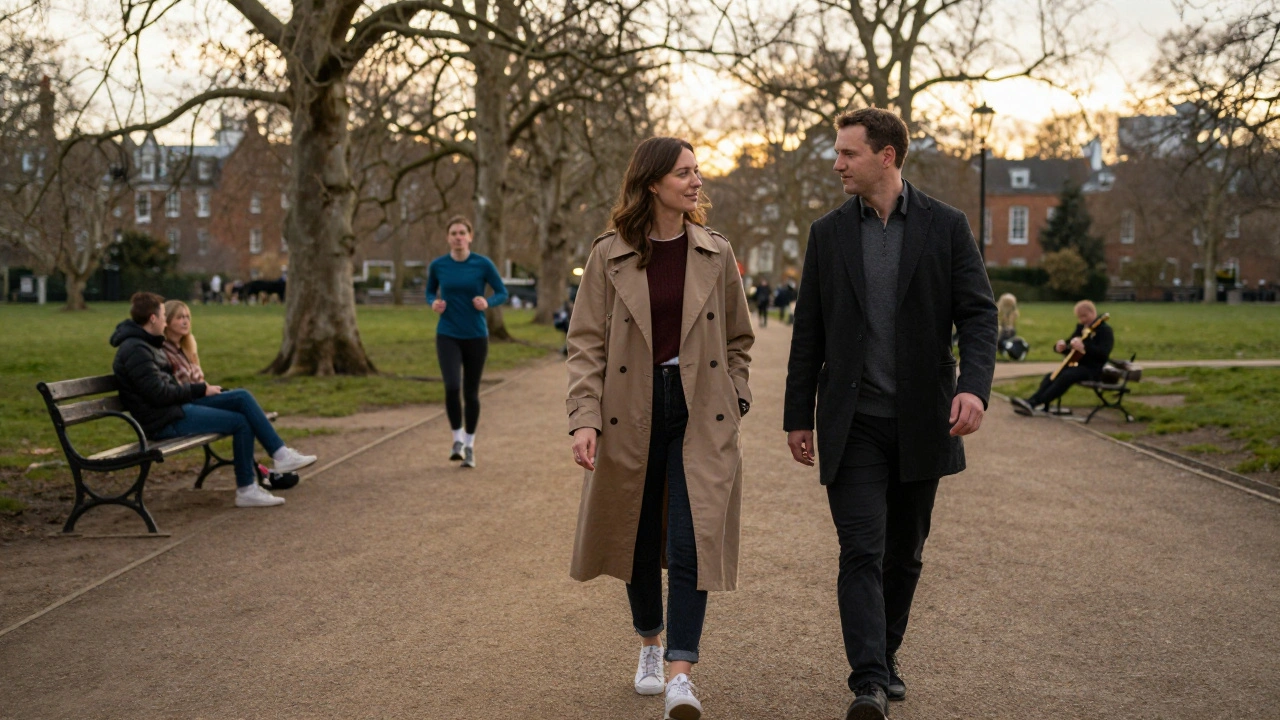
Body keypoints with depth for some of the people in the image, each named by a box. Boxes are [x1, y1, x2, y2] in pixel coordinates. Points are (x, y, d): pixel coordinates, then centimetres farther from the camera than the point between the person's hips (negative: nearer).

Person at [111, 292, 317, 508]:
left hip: (177, 406, 10)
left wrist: (201, 388, 6)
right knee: (241, 422, -12)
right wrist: (200, 390, -10)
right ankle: (246, 490, -1)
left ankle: (281, 454, -2)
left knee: (242, 397, 0)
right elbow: (159, 394, -21)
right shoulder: (135, 350, -17)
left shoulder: (145, 344, 17)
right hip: (164, 422, -10)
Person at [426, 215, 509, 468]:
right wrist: (434, 303, -10)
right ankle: (457, 438, 2)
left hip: (476, 336, 0)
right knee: (452, 388, -19)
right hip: (447, 336, 0)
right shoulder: (438, 265, -3)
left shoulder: (483, 264, -8)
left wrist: (487, 303, -21)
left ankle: (469, 445, 25)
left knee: (471, 392, 7)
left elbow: (502, 293, 0)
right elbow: (430, 292, 13)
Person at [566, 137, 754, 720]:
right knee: (640, 538, 13)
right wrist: (584, 420, -13)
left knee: (691, 541, -9)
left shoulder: (716, 254, 4)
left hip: (701, 413, 0)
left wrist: (735, 400, 4)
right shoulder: (609, 256, -2)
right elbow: (586, 343, -3)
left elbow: (737, 338, 14)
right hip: (631, 414, 0)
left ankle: (681, 673, -6)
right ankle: (650, 645, 35)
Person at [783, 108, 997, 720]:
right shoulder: (828, 233, 6)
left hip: (921, 420, 0)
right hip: (852, 423, 0)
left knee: (904, 553, 12)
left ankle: (886, 654, 31)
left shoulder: (946, 226, 1)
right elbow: (808, 331, 9)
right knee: (861, 552, -10)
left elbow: (978, 312, -2)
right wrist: (798, 415, 7)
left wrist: (974, 385, -19)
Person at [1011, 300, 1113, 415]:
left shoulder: (1105, 330, -8)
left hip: (1092, 368, -8)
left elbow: (1103, 353, -23)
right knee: (1050, 376, -14)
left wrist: (1083, 347, -37)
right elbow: (1069, 344, 22)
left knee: (1066, 376, -31)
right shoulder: (1080, 328, 16)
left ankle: (1033, 403, -40)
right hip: (1076, 364, 8)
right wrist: (1060, 346, -4)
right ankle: (1031, 401, -32)